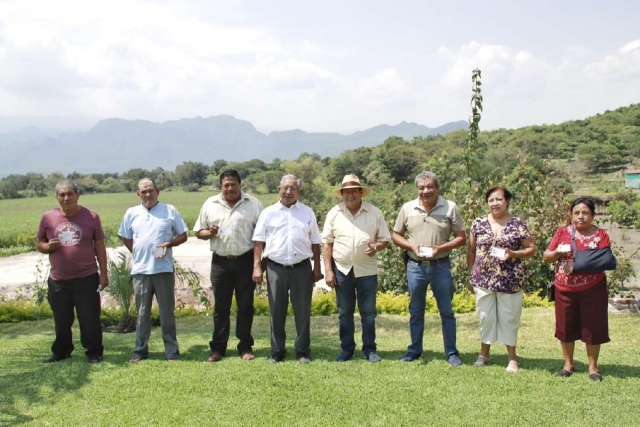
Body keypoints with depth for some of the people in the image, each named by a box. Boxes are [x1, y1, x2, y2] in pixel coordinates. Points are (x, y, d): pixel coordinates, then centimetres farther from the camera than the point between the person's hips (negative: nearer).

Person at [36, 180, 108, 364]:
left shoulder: (91, 217, -2)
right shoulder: (48, 217, 2)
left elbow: (100, 247, 2)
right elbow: (39, 243, 12)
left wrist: (103, 273, 0)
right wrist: (48, 247, -13)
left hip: (86, 278, -2)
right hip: (58, 280, 2)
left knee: (90, 319, 3)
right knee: (61, 321, 14)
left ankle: (94, 352, 16)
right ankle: (61, 352, 31)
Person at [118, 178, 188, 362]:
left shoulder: (170, 211, 2)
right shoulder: (131, 213, 8)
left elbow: (183, 236, 4)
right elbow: (126, 238, 16)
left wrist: (169, 244, -13)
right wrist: (138, 255, 6)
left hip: (164, 269, -2)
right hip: (140, 270, 2)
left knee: (167, 312, 4)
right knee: (142, 313, 10)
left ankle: (172, 351, 12)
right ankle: (140, 350, 19)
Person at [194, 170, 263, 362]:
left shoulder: (253, 204, 1)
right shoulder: (210, 204, 8)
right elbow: (198, 231, 13)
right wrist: (209, 233, -10)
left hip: (246, 261, -2)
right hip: (220, 262, 2)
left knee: (245, 305, 6)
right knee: (221, 306, 7)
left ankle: (245, 347, 16)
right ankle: (218, 348, 15)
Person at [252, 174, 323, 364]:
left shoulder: (308, 212, 10)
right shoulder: (268, 212, 6)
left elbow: (315, 242, 11)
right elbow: (259, 241, 4)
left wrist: (317, 267, 6)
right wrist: (257, 267, -4)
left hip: (302, 268, 1)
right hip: (275, 268, 0)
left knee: (303, 311, 5)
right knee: (276, 312, 6)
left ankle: (303, 351, 15)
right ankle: (277, 351, 16)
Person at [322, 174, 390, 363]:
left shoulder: (375, 213, 0)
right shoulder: (334, 213, 1)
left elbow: (385, 239, 5)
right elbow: (327, 243, 2)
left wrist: (377, 246, -18)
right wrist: (328, 270, -3)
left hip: (367, 270, 0)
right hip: (342, 270, 1)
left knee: (368, 313, 7)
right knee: (344, 313, 9)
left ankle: (370, 349, 19)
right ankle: (347, 349, 21)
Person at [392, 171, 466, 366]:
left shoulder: (450, 207, -3)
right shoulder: (407, 208, 2)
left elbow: (461, 237, -1)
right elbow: (396, 236, 8)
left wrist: (441, 248, -16)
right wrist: (412, 246, -11)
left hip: (441, 266, -1)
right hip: (415, 267, 2)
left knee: (446, 312, 6)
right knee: (415, 312, 12)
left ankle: (452, 353, 16)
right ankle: (414, 351, 24)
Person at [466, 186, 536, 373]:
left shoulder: (518, 224, -2)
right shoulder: (479, 223, 4)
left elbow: (531, 248, 1)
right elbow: (471, 251, 11)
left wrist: (513, 254, -16)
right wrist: (471, 275, 9)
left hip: (510, 282, -2)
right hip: (483, 280, 2)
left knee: (509, 318, 6)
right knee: (486, 317, 11)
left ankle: (512, 358, 20)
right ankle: (484, 354, 26)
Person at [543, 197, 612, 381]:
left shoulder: (600, 235, -3)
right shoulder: (562, 232, 2)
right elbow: (546, 257, 2)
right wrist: (558, 252, -19)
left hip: (592, 289, -2)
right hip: (565, 289, 2)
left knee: (592, 328, 5)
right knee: (566, 327, 10)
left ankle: (593, 367, 21)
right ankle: (568, 364, 26)